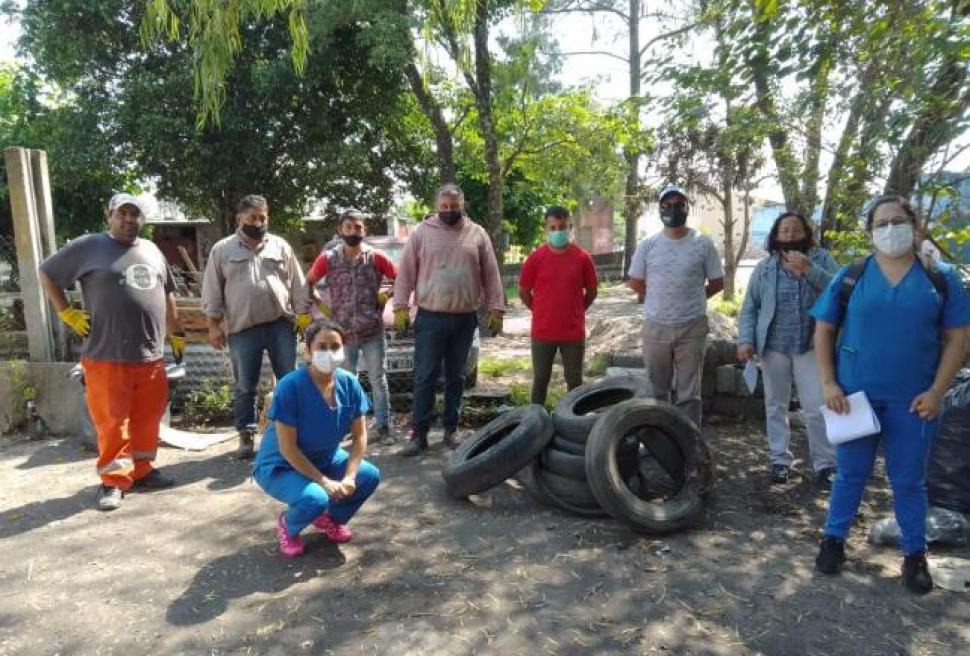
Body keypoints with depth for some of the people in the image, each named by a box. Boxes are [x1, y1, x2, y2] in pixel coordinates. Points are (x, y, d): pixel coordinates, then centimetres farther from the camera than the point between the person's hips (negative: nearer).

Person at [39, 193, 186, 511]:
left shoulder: (152, 251, 15)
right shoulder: (88, 246, -1)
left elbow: (167, 296, 22)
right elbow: (47, 273, 7)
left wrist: (177, 333, 22)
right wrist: (66, 312, -1)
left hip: (151, 356, 5)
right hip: (107, 357, -5)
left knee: (147, 418, 9)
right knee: (112, 421, 0)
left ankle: (141, 470, 23)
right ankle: (113, 480, 11)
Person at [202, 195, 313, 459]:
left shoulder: (280, 246, 8)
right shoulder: (222, 249, 4)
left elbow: (297, 285, 8)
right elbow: (212, 292, 3)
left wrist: (304, 315, 2)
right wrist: (214, 325, -1)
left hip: (281, 325, 1)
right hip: (242, 330, -1)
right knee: (245, 387, 7)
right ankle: (246, 436, 19)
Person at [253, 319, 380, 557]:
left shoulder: (349, 383, -13)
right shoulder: (290, 386, -28)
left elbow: (359, 435, -6)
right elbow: (287, 448, -25)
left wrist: (349, 477, -18)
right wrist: (324, 481, -25)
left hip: (325, 458, 5)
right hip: (280, 466, -5)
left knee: (369, 476, -15)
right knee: (315, 499, -32)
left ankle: (331, 517, 15)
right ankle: (287, 524, 5)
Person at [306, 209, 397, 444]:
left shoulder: (376, 257, -5)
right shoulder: (328, 258, -3)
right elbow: (308, 283, 9)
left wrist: (385, 297, -6)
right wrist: (322, 306, 1)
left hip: (373, 331, -1)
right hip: (342, 332, 1)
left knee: (378, 381, 6)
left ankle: (384, 427, 15)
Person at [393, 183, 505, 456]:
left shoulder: (477, 234, 6)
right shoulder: (422, 232, 2)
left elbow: (491, 274, 7)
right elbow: (406, 272, 1)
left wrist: (496, 309, 3)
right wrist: (400, 307, -5)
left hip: (465, 319, 2)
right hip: (430, 318, -2)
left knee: (456, 377, 11)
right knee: (425, 377, 0)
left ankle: (451, 430, 23)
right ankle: (419, 433, 8)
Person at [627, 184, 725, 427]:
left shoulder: (703, 243, -3)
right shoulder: (647, 245, 1)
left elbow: (717, 283, 4)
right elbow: (635, 283, 10)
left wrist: (690, 299, 3)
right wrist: (659, 300, 7)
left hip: (692, 327, -2)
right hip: (655, 327, 2)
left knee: (689, 394, 5)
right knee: (657, 391, 14)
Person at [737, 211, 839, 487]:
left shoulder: (821, 259, 1)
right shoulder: (764, 267, 4)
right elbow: (749, 307, 4)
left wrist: (810, 270, -22)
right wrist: (745, 340, -7)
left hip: (810, 347, -2)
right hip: (773, 347, 2)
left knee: (816, 409, -2)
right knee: (776, 405, 10)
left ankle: (825, 464, 13)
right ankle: (780, 459, 24)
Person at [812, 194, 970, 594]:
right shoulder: (850, 277, -1)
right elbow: (824, 332, 1)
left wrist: (936, 391, -8)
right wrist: (829, 384, -7)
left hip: (912, 400, 0)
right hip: (855, 395, 0)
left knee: (909, 481, 12)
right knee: (850, 474, 12)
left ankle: (915, 555, 29)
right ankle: (834, 539, 28)